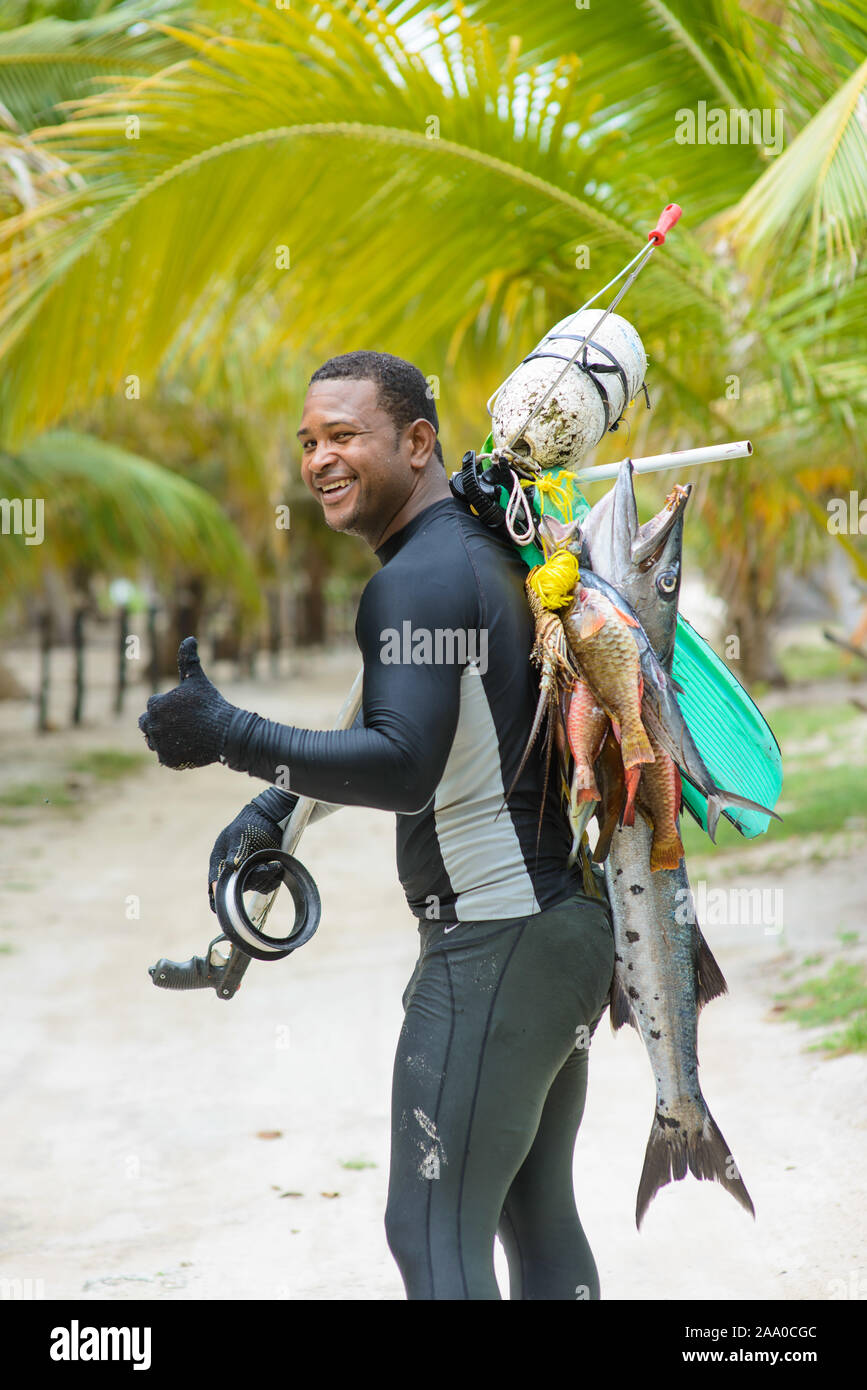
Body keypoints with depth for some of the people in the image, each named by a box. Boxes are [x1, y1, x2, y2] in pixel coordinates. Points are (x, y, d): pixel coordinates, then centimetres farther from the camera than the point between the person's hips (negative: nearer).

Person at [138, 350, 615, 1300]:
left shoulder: (418, 580, -18)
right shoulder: (484, 550, 14)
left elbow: (405, 767, -30)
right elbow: (392, 715, 25)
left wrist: (232, 738, -35)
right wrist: (272, 806, 19)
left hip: (495, 943, -10)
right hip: (567, 926, 10)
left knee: (432, 1231, -7)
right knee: (536, 1213, 19)